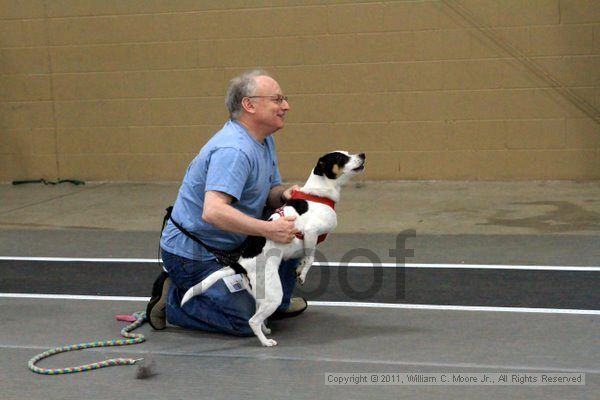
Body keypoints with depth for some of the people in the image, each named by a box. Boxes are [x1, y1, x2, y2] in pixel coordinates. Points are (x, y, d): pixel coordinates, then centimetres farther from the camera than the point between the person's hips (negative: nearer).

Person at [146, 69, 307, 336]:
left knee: (294, 229, 3)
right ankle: (171, 300, 3)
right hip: (192, 254, -9)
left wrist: (284, 195, -11)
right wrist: (268, 229, -41)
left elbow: (270, 191, 13)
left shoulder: (264, 141, 5)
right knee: (246, 321, -15)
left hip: (226, 244, 9)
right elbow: (213, 211, -40)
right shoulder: (233, 150, -28)